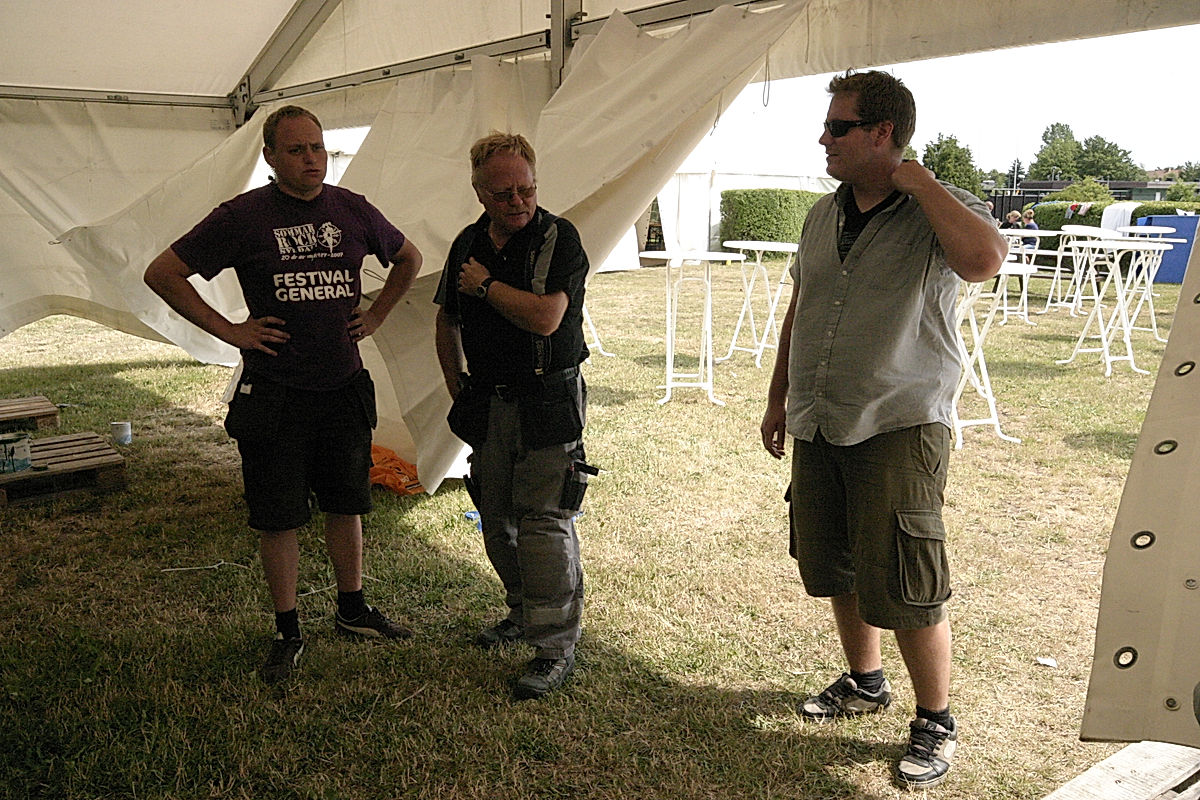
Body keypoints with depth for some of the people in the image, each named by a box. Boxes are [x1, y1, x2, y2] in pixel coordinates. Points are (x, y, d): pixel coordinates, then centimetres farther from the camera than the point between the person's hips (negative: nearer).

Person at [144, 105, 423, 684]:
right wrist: (228, 330, -8)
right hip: (274, 393, -3)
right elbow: (162, 274, -5)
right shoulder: (242, 216, -7)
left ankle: (352, 610, 32)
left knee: (346, 504, 14)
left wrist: (375, 315, 10)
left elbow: (408, 258, 20)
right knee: (277, 517, 5)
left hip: (344, 386, 3)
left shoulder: (353, 210, 3)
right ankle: (287, 633, 20)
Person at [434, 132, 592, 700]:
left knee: (544, 523, -7)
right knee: (497, 520, 13)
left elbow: (545, 317, -23)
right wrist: (454, 379, 14)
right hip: (487, 405, 6)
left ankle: (557, 644, 3)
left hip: (547, 403, -6)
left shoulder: (559, 238, -9)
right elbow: (448, 320, 23)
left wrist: (486, 284, -10)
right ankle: (522, 612, 33)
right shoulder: (468, 244, 9)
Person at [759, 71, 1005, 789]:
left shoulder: (941, 212, -9)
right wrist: (779, 398, 20)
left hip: (899, 428, -6)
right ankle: (865, 682, 39)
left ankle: (937, 722, 18)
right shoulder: (824, 215, 11)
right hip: (818, 429, 7)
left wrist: (914, 178, -21)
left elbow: (983, 259, -33)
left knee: (905, 586, -3)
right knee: (836, 568, 17)